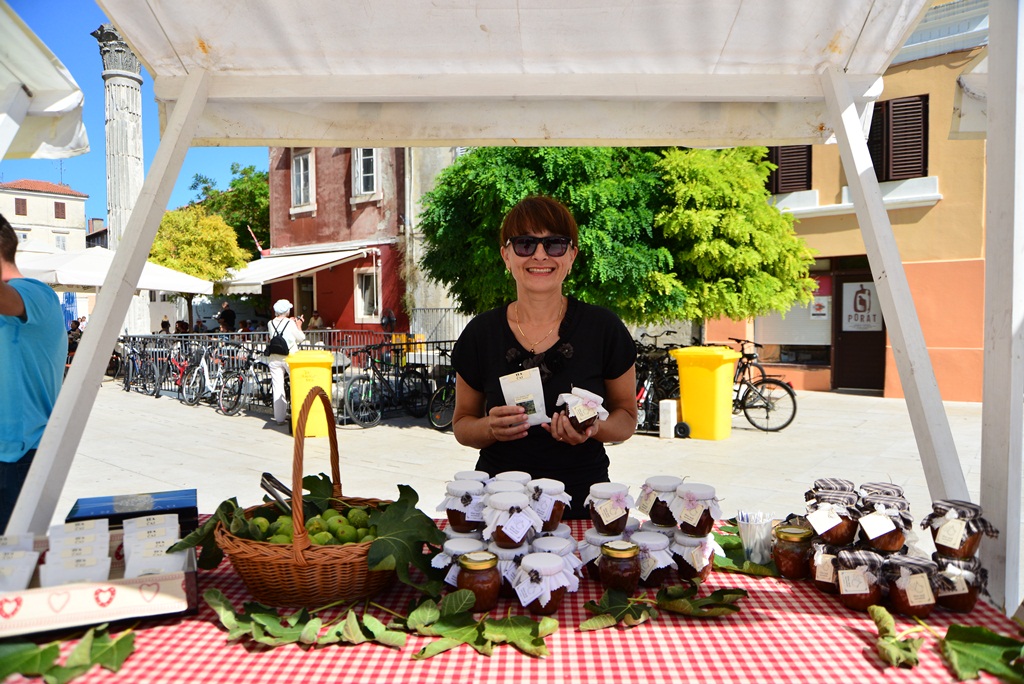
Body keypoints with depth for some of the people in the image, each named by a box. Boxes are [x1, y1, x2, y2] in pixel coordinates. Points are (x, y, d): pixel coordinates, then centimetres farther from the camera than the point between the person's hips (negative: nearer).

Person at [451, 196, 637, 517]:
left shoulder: (604, 328, -2)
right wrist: (490, 428, -12)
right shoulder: (481, 333, 0)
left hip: (582, 503, 0)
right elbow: (462, 423, 9)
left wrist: (595, 428, -14)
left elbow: (626, 417, 7)